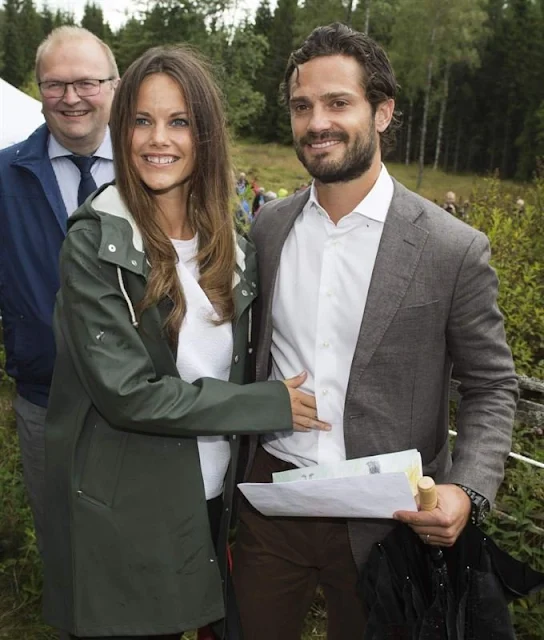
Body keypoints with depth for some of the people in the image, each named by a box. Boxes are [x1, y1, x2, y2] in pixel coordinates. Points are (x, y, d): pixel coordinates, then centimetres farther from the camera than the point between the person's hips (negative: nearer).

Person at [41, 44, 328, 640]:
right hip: (126, 520, -5)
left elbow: (237, 371, 6)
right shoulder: (96, 243, -14)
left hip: (216, 502, 5)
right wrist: (272, 405, -17)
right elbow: (126, 391, -20)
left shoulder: (231, 248, 2)